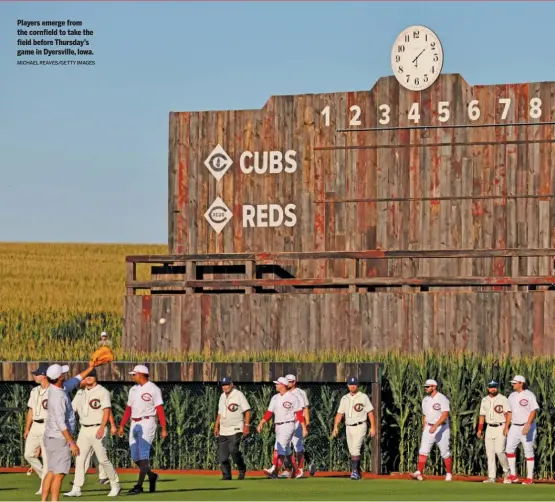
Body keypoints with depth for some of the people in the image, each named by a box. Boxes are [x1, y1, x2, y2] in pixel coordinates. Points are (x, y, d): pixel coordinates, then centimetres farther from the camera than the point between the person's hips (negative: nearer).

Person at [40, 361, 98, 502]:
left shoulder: (62, 388, 4)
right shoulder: (57, 397, -23)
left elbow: (76, 380, 24)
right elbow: (61, 423, -25)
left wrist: (90, 368, 28)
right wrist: (72, 443, -24)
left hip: (51, 438, 10)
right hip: (59, 439, -10)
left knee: (52, 472, 13)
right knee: (59, 473, -8)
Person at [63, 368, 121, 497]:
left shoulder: (102, 391, -6)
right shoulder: (80, 393, 14)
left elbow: (107, 411, -14)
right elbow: (72, 409, 15)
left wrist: (102, 428, -26)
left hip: (97, 430, -6)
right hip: (84, 430, 6)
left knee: (103, 460, -4)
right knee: (79, 459, 0)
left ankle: (115, 485, 11)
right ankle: (76, 489, 0)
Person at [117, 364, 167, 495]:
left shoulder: (153, 389, -6)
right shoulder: (133, 389, 15)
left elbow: (160, 410, -11)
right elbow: (128, 409, 16)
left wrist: (164, 429, -17)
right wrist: (121, 426, 8)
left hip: (147, 423, -7)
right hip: (134, 424, 7)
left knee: (143, 455, -11)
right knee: (135, 457, 7)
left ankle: (139, 486, -14)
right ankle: (151, 476, 28)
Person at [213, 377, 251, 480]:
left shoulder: (238, 395, -6)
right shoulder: (222, 396, 15)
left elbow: (248, 411, -9)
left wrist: (246, 425, -17)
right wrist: (216, 427, 16)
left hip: (236, 429, -7)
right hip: (223, 430, 7)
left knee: (233, 449, -20)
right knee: (222, 454, 1)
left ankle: (242, 469, 0)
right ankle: (226, 475, 9)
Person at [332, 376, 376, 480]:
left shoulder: (363, 397, -2)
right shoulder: (344, 398, 12)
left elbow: (370, 412, -4)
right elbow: (339, 414, 11)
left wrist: (373, 427, -10)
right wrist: (335, 427, -1)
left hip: (360, 426, -5)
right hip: (349, 428, 5)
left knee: (355, 449, -18)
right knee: (352, 451, 7)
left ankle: (355, 471, -23)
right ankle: (358, 473, 15)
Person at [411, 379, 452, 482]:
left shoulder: (442, 399, -13)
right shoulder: (425, 400, 10)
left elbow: (445, 415, -23)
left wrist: (435, 426, -32)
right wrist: (424, 430, 14)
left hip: (441, 428, -6)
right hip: (428, 428, 6)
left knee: (445, 453, 2)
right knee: (423, 450, -9)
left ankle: (449, 475, 14)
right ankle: (419, 473, -15)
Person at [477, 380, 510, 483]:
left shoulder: (503, 399, -4)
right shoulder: (485, 400, 13)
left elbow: (507, 414, -10)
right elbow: (482, 415, 15)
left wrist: (506, 427, -20)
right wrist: (480, 429, 8)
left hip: (500, 427, -6)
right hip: (490, 428, 6)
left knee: (499, 450, -15)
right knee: (489, 452, 1)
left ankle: (506, 470, 6)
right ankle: (491, 477, 2)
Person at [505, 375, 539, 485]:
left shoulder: (529, 395, -10)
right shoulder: (512, 396, 12)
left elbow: (534, 411, -17)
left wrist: (528, 425, -27)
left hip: (528, 427, -7)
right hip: (515, 427, 7)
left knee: (528, 451, -2)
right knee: (509, 448, -4)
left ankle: (530, 478, 3)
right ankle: (513, 475, 1)